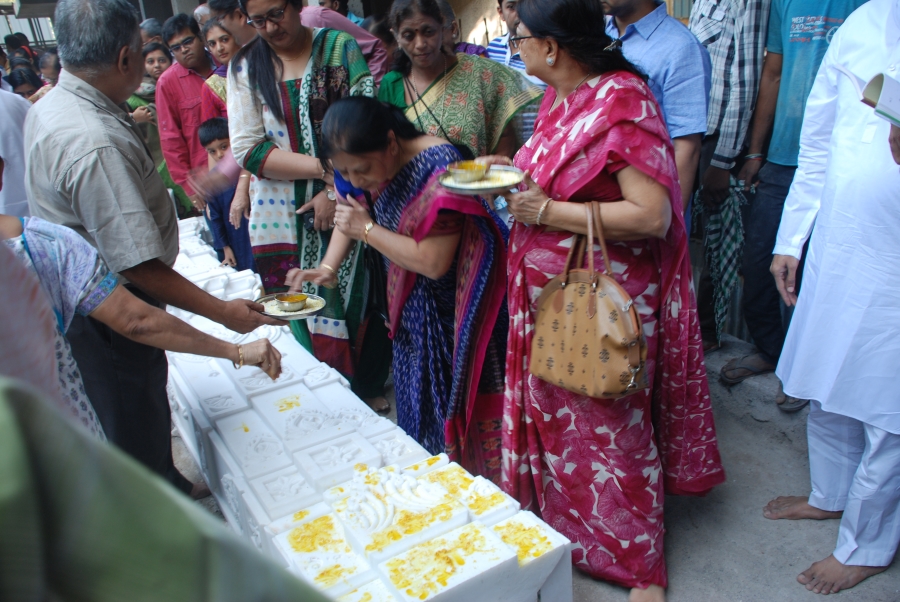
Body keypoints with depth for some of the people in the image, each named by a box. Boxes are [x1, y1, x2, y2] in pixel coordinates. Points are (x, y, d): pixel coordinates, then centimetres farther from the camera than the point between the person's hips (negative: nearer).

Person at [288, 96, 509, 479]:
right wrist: (326, 267, -8)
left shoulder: (438, 167, -27)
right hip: (409, 309, 8)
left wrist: (368, 230, -21)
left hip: (451, 314, -8)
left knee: (450, 406, 6)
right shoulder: (372, 165, -4)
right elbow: (349, 216, 10)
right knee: (417, 408, 20)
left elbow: (433, 262, -30)